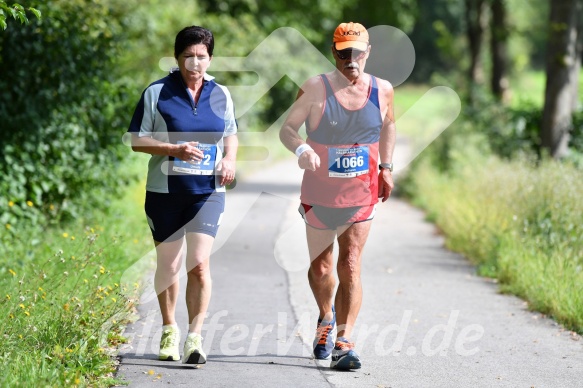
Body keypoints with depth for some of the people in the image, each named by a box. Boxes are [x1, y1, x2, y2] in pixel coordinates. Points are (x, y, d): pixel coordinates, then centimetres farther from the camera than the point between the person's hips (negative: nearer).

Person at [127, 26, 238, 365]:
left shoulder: (220, 95, 6)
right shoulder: (157, 93, -4)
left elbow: (231, 134, 20)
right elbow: (137, 140, -4)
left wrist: (230, 159, -1)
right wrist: (175, 149, -17)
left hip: (207, 192, 1)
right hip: (165, 190, -1)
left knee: (200, 264, -13)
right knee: (168, 265, 10)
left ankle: (195, 337, -10)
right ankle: (169, 330, 30)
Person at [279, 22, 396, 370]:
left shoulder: (382, 90, -1)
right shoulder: (316, 89, -10)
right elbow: (287, 129, -11)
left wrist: (387, 167, 13)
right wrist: (300, 148, -32)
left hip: (361, 196, 1)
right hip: (320, 196, -1)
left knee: (350, 267, -10)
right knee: (320, 267, 12)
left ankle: (344, 342, -10)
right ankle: (327, 317, 42)